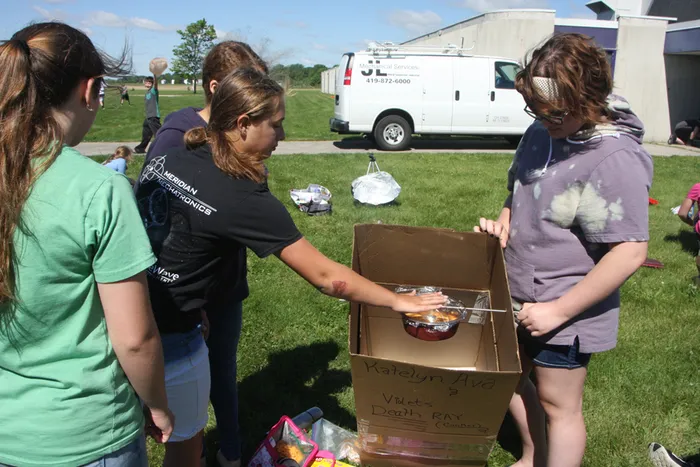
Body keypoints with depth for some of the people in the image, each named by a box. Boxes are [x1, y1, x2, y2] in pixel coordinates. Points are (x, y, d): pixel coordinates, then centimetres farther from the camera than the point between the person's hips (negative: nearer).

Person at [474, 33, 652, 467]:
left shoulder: (616, 160, -25)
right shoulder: (542, 133, 0)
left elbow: (630, 252, -26)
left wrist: (559, 310, -23)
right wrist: (503, 224, -5)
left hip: (565, 310, -9)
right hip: (521, 299, 9)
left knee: (558, 403, 9)